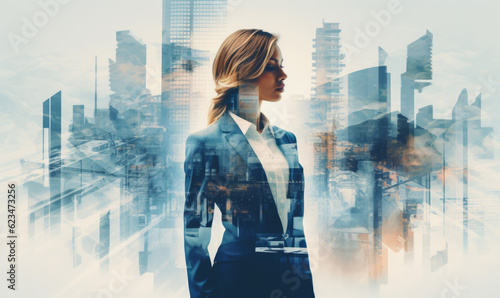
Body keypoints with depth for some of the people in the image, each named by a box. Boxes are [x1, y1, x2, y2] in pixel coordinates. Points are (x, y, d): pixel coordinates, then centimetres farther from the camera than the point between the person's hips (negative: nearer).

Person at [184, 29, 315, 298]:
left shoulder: (287, 140, 9)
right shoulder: (206, 142, -8)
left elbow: (297, 221, 13)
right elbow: (195, 232, -6)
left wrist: (304, 271, 11)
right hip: (240, 275, -5)